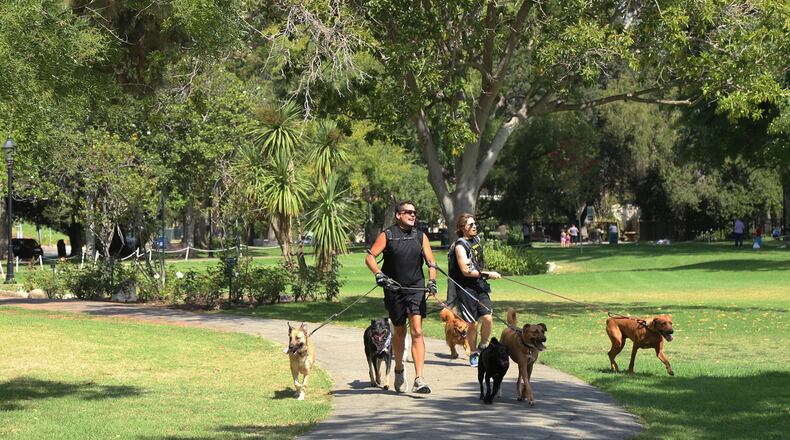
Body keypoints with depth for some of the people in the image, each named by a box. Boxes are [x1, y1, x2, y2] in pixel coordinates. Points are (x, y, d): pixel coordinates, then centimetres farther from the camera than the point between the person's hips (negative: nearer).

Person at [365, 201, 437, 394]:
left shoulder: (420, 236, 8)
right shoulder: (387, 235, 0)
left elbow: (431, 262, 7)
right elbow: (370, 257, -6)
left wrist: (432, 281, -10)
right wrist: (379, 274, -22)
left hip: (416, 289, 1)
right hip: (394, 289, -1)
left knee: (417, 331, -13)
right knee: (399, 332, 12)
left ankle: (419, 379, -19)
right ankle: (399, 369, 38)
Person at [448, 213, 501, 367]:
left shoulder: (477, 240, 11)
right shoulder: (460, 246, -12)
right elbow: (466, 270, -19)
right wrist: (487, 274, -17)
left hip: (480, 285, 6)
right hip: (466, 288, -6)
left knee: (487, 319, -6)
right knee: (473, 323, -1)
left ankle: (482, 348, 16)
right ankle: (473, 355, 15)